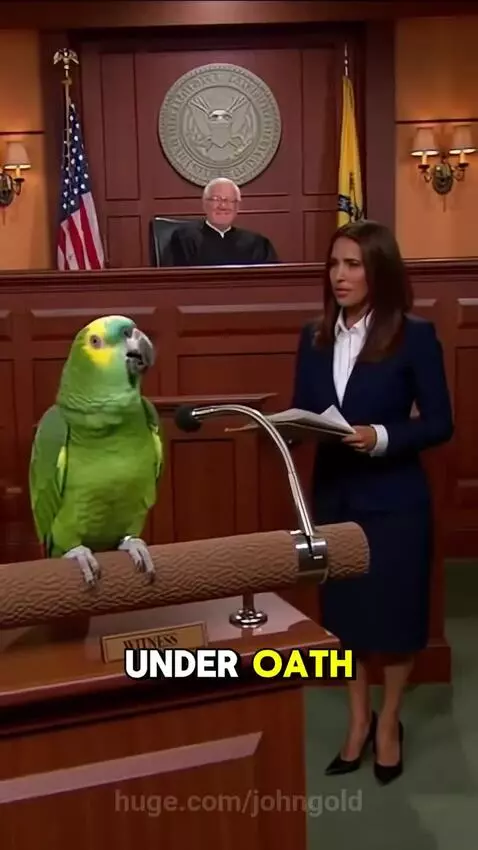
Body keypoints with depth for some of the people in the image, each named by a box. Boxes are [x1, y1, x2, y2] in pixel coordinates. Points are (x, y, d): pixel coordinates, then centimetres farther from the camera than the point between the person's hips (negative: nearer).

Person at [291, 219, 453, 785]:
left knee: (393, 612, 10)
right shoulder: (315, 338, 4)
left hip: (393, 498, -4)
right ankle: (358, 722, 33)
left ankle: (388, 724, 31)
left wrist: (381, 438, -25)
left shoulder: (415, 336, -10)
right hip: (334, 494, 5)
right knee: (343, 611, 14)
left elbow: (439, 423, -10)